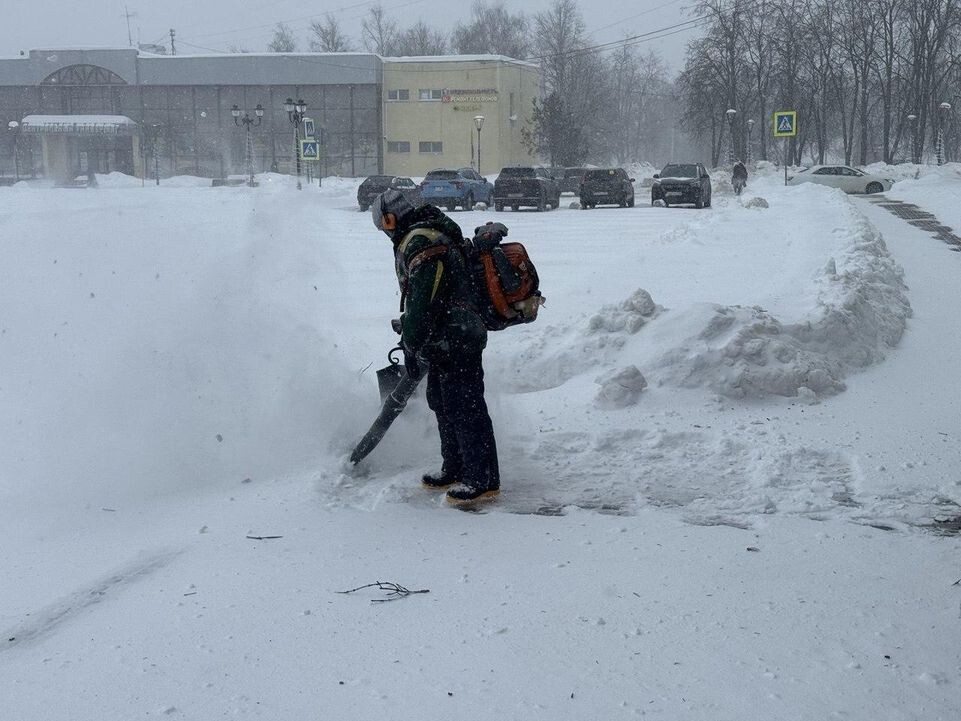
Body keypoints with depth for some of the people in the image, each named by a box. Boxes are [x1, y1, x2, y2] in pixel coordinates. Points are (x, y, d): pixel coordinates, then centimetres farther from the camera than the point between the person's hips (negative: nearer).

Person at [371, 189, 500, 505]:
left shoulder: (420, 243, -17)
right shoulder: (426, 236, 18)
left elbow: (422, 303, -23)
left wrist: (411, 347, -16)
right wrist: (412, 341, 27)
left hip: (455, 342, -11)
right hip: (446, 343, 11)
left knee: (465, 408, -6)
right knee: (442, 404, 19)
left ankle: (484, 480, -1)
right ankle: (455, 470, 31)